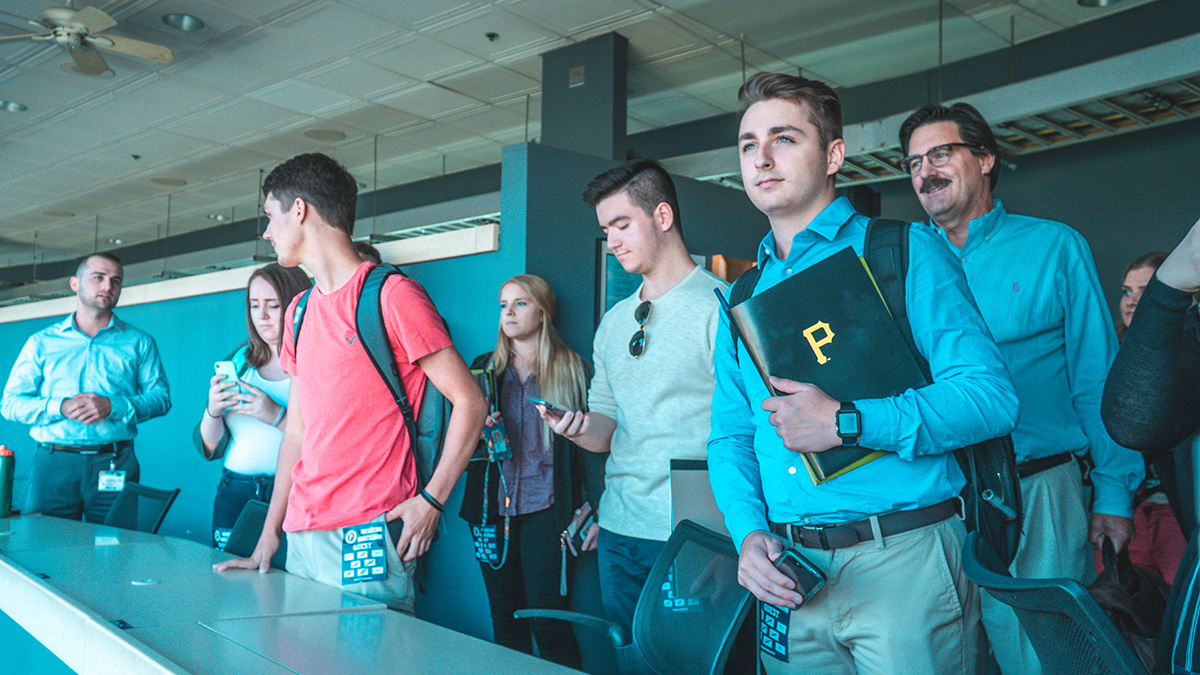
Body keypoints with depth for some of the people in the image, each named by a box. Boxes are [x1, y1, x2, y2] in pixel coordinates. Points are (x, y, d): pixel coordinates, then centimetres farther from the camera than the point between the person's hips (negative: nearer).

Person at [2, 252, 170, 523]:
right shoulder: (41, 342, 13)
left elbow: (161, 397, 3)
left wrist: (113, 406, -13)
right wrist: (60, 407, -11)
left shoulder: (139, 343, 12)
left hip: (115, 467, 0)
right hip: (53, 464, 1)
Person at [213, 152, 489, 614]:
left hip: (368, 536, -7)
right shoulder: (299, 312, 16)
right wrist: (269, 534, 14)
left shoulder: (393, 296, -8)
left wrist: (432, 498, -16)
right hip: (301, 536, 7)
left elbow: (470, 403, -9)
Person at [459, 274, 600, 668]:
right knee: (505, 618, 6)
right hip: (494, 508, 4)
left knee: (547, 619, -7)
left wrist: (594, 513, -7)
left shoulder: (572, 370, 3)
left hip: (545, 510, -3)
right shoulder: (485, 368, 14)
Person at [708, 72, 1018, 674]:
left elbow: (991, 396, -11)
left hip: (901, 563, -4)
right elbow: (729, 435, 12)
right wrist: (750, 532, -6)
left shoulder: (903, 252, -3)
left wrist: (847, 423, -20)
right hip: (788, 574, 5)